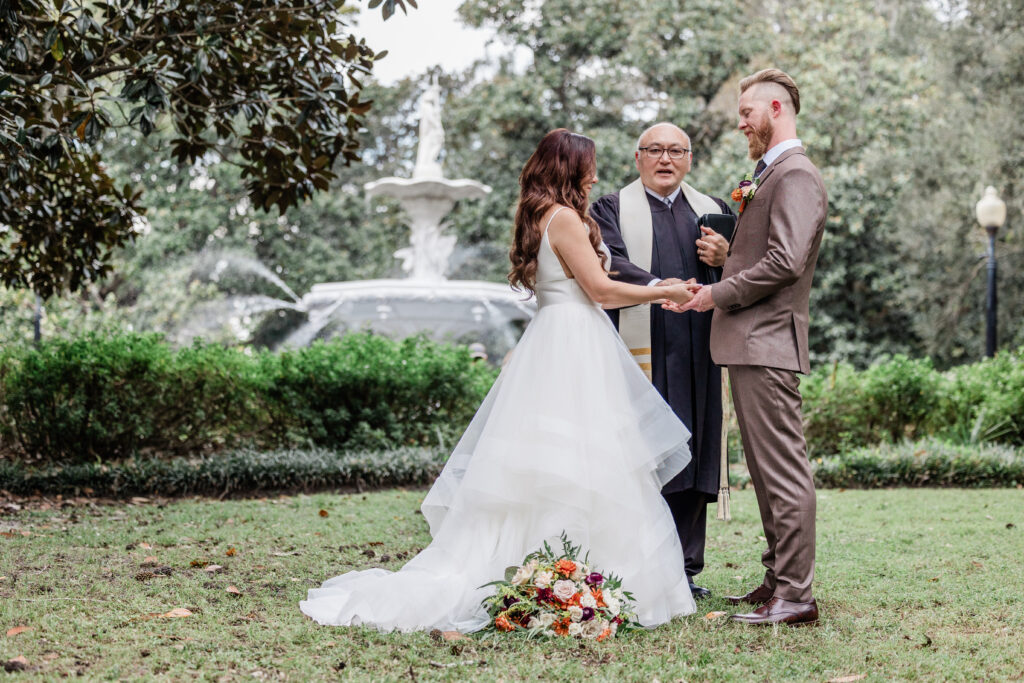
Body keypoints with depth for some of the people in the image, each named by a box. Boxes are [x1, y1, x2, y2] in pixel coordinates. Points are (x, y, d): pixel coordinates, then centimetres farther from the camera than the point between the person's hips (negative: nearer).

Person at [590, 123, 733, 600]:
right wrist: (656, 286, -26)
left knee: (692, 455, 4)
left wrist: (726, 258, -5)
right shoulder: (612, 209, 10)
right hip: (639, 353, -4)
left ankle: (684, 569, 11)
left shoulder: (713, 211, 22)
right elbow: (610, 263, -8)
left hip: (696, 357, 4)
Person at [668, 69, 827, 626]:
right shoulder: (768, 174, 21)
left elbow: (785, 261, -21)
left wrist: (719, 294, -13)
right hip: (748, 342, 11)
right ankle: (778, 580, 22)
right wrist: (724, 254, 8)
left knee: (783, 471, -8)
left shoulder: (795, 175, -11)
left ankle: (795, 596, -5)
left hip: (767, 343, -11)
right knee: (767, 471, 14)